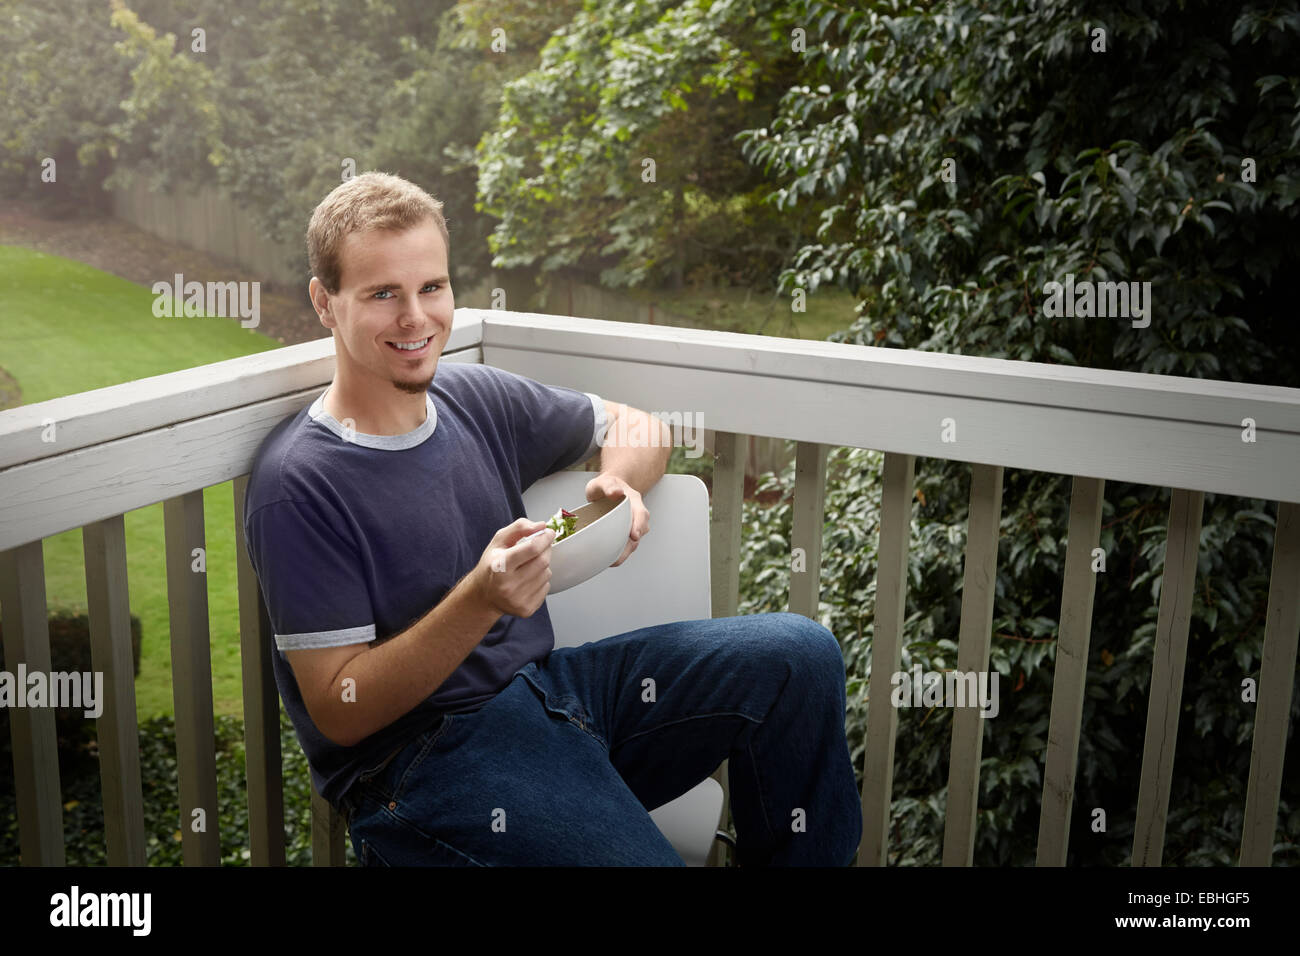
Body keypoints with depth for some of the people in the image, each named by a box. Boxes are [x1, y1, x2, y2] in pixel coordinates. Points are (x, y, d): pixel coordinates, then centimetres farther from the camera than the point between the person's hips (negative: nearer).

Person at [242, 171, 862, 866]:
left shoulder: (475, 398, 5)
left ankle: (803, 858, 12)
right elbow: (339, 713, -14)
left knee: (799, 653, -7)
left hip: (544, 683, 7)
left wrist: (620, 482, -3)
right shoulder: (298, 484, -13)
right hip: (425, 756, -6)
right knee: (642, 859, -32)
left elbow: (630, 425, 21)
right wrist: (480, 600, -27)